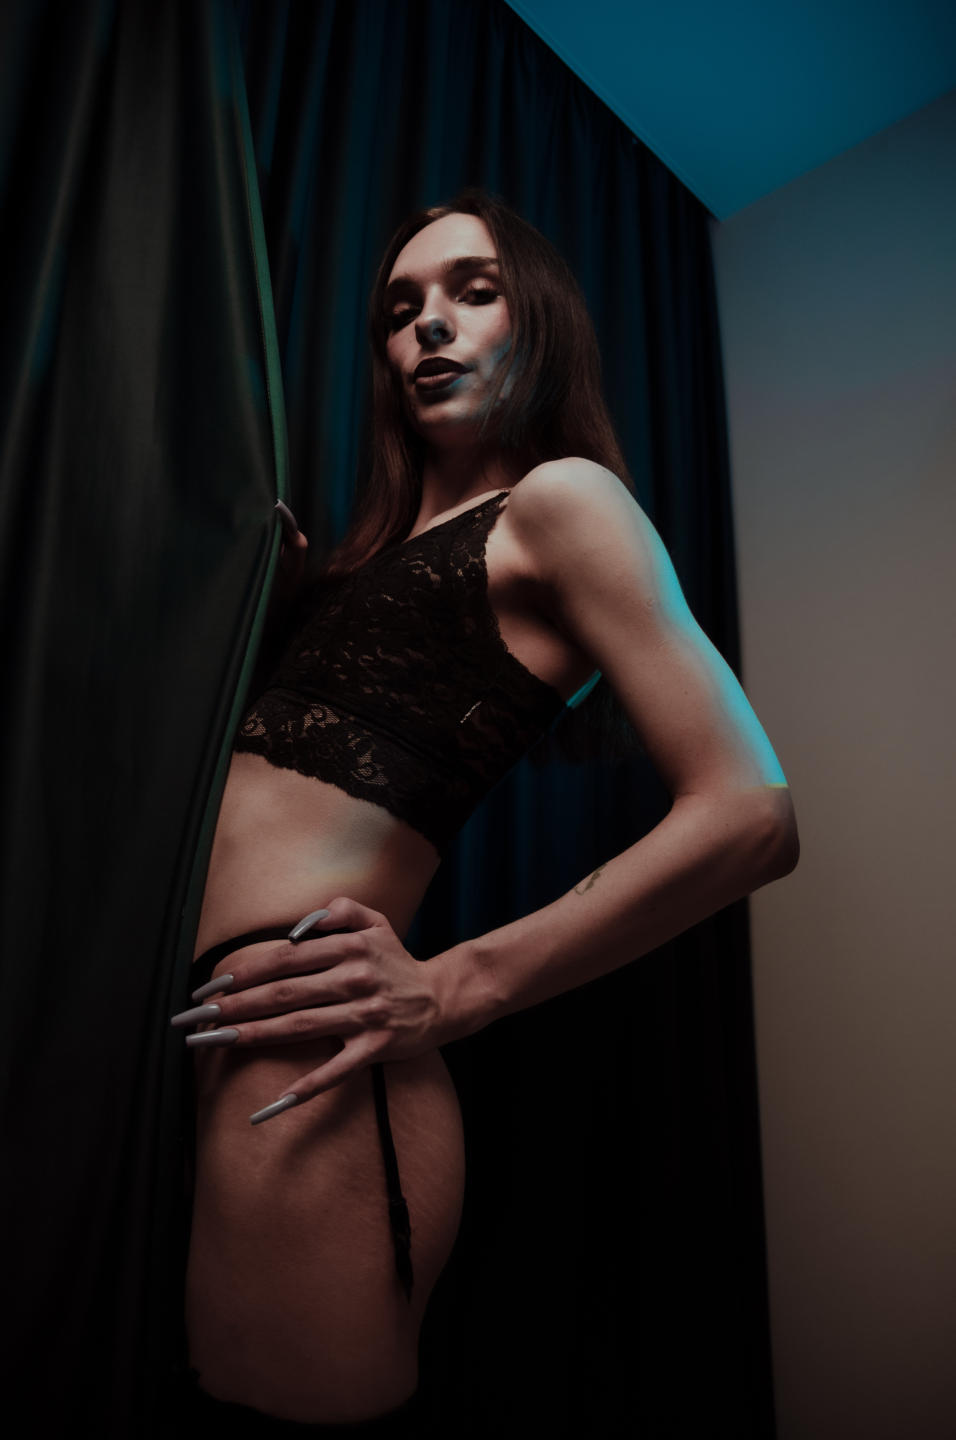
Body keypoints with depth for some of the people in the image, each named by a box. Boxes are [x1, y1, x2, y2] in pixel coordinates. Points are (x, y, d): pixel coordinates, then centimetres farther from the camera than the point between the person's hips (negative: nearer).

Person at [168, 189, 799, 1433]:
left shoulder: (558, 499, -2)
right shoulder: (385, 548, 21)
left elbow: (751, 815, -12)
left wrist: (452, 990, -14)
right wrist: (275, 569, 14)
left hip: (300, 1079, -8)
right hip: (205, 1051, 8)